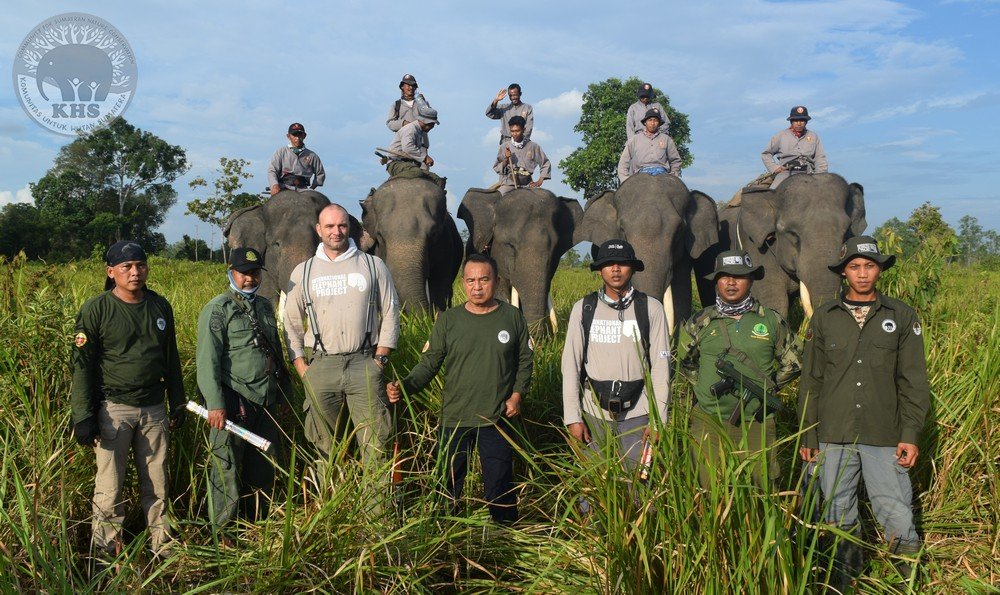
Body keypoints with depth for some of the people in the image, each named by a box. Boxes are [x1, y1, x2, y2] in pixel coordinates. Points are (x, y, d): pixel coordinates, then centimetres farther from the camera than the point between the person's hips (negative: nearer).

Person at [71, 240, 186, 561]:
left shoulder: (160, 306, 7)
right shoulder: (96, 309, -7)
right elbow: (82, 365, -6)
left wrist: (177, 403, 16)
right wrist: (83, 416, -10)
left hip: (154, 408, 4)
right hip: (114, 409, -4)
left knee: (156, 481, 10)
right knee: (109, 484, 1)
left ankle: (162, 542, 21)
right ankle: (105, 551, 14)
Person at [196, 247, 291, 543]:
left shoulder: (265, 306, 15)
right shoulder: (217, 309, -7)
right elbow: (208, 360, -13)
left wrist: (284, 393, 22)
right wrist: (215, 404, -19)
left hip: (266, 401, 7)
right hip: (234, 402, -7)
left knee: (265, 466, 14)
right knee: (227, 469, 1)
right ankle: (222, 533, 14)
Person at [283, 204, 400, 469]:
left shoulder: (373, 265, 6)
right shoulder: (303, 272, 10)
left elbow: (390, 313, 7)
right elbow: (292, 323, 13)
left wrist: (379, 360, 0)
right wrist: (302, 368, 4)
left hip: (364, 363, -1)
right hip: (321, 365, 2)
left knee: (375, 442, -4)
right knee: (324, 444, 8)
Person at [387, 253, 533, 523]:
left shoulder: (512, 317, 1)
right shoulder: (448, 320, -1)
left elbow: (524, 360, 9)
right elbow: (430, 362, -1)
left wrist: (517, 394, -4)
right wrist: (404, 386, -17)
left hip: (497, 419, 0)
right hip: (454, 418, 1)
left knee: (500, 485, 7)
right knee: (447, 483, 10)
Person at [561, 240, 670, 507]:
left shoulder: (651, 308, -1)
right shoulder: (583, 308, 2)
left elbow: (660, 365, -2)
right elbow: (571, 364, 2)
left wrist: (657, 419, -6)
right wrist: (573, 416, -3)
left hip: (636, 414, -1)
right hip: (594, 412, 1)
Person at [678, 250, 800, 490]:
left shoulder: (772, 321, 5)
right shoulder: (700, 323, 4)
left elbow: (792, 364, 15)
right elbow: (686, 362, 18)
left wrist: (767, 387, 5)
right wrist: (706, 386, 7)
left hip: (756, 423, 0)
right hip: (709, 423, 0)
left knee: (762, 492, 5)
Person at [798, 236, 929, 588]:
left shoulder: (902, 317, 5)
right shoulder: (824, 318, 7)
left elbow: (914, 381, 4)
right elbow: (811, 381, 8)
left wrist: (911, 434, -4)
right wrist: (808, 436, 5)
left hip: (884, 438, -1)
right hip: (833, 437, 1)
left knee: (896, 516, -3)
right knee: (838, 516, 10)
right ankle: (845, 576, 28)